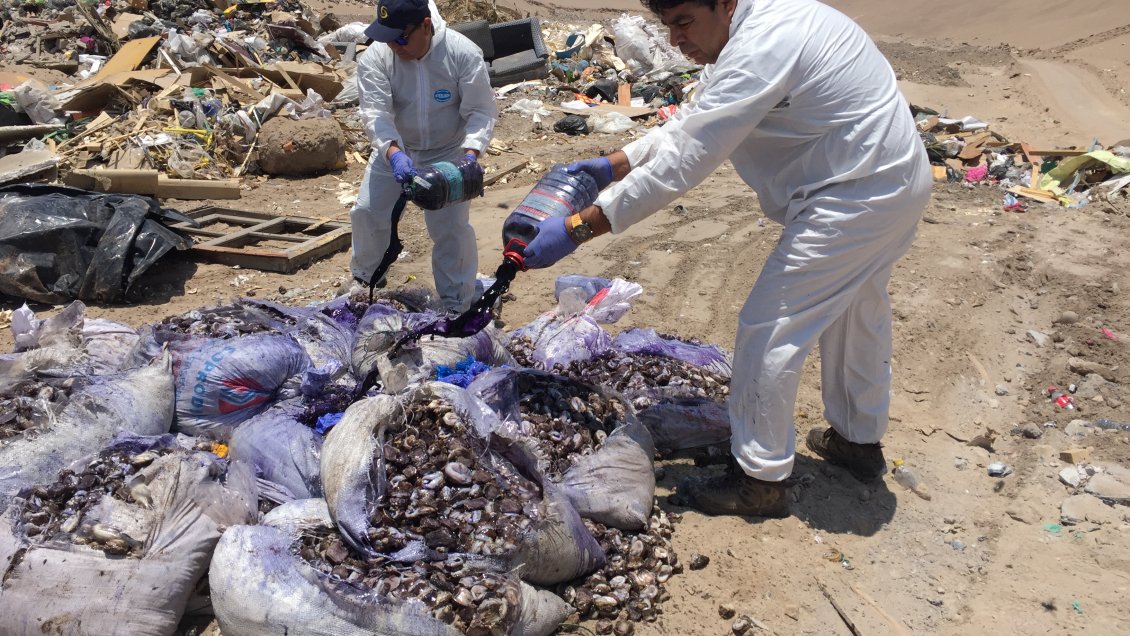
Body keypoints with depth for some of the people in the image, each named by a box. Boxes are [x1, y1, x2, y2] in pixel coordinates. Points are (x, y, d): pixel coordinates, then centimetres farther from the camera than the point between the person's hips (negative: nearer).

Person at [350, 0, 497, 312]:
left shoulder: (464, 53, -25)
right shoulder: (374, 58, -21)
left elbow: (480, 111, -21)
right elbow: (376, 112, -29)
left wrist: (470, 153, -38)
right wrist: (394, 153, -48)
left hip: (448, 152, -2)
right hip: (394, 149, 2)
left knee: (452, 227, -8)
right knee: (367, 211, 2)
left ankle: (457, 304, 9)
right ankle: (366, 276, 30)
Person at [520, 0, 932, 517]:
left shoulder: (759, 51, -27)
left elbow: (680, 165, -28)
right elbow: (687, 127, 12)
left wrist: (574, 230, -25)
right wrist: (611, 165, 4)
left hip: (853, 200, -11)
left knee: (766, 333, -2)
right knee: (857, 312, 26)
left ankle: (760, 478, 13)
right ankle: (859, 440, 46)